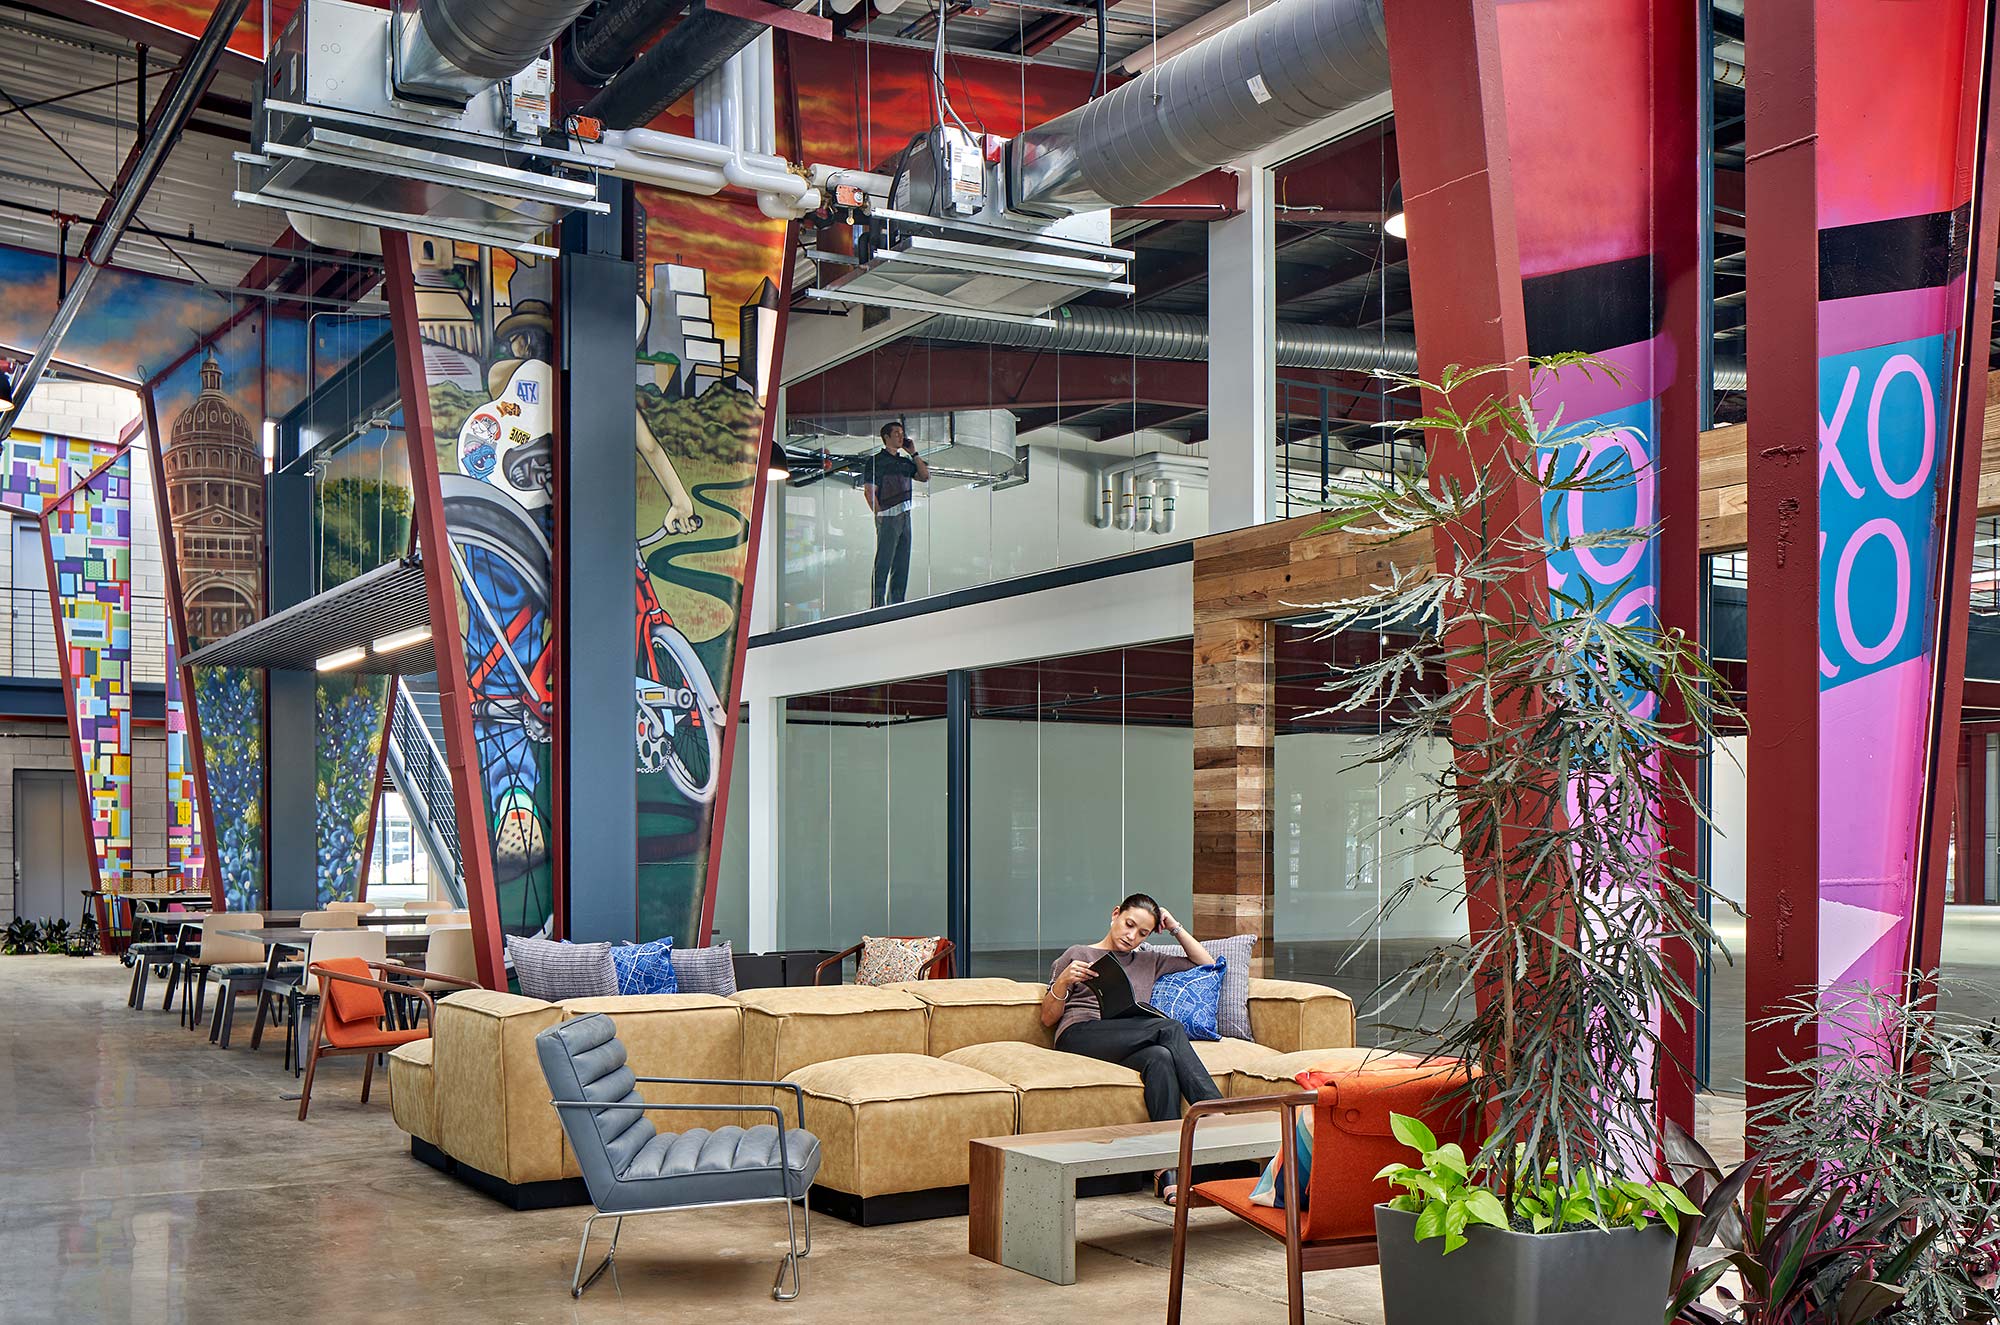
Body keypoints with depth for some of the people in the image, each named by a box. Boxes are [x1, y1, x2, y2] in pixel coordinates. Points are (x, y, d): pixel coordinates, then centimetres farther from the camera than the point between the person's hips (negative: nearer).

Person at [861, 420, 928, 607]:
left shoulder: (905, 461, 17)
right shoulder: (876, 461, -2)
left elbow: (925, 476, 13)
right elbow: (869, 491, -7)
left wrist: (913, 453, 10)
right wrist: (880, 514, -12)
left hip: (905, 516, 7)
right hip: (888, 517, -7)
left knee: (902, 565, 9)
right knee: (883, 564, -8)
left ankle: (897, 604, 14)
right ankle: (877, 604, -7)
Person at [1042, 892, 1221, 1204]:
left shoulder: (1149, 961, 32)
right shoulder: (1077, 955, 20)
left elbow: (1205, 963, 33)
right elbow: (1048, 1018, 13)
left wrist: (1176, 928, 24)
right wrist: (1063, 982, -6)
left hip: (1126, 1047, 4)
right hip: (1079, 1036, -4)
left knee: (1161, 1058, -37)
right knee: (1170, 1028, -29)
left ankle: (1168, 1172, -46)